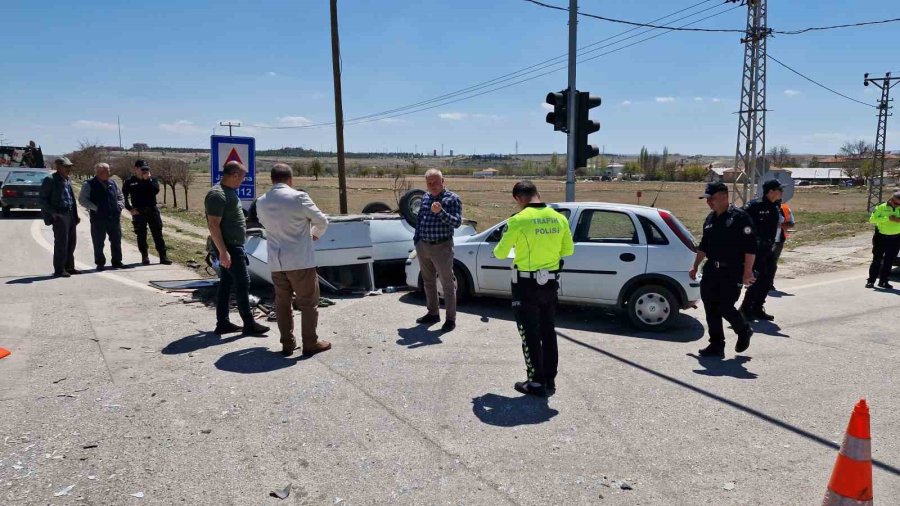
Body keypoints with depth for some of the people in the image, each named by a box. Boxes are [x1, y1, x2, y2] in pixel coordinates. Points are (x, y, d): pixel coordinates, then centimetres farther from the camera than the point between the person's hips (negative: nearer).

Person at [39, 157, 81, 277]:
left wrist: (76, 215, 14)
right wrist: (53, 213, -17)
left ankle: (69, 267, 22)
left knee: (71, 243, 12)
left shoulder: (67, 180, 16)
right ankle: (59, 270, 2)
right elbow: (43, 199, -7)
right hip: (59, 216, -8)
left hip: (70, 215, 8)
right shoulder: (50, 180, -6)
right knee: (61, 243, -5)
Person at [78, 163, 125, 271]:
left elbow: (120, 196, 23)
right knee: (98, 242, 3)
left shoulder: (112, 183, 12)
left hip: (114, 217, 4)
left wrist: (119, 206, 7)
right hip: (98, 218, -4)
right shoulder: (89, 185, -3)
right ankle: (100, 263, 13)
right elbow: (82, 199, -6)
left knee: (116, 240, 8)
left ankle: (117, 261, 18)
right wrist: (95, 208, -14)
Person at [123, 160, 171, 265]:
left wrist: (148, 180, -15)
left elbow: (156, 190, -11)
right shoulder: (129, 182, 4)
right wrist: (130, 209, -4)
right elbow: (124, 197, 5)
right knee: (141, 235, 5)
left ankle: (163, 256, 3)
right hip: (138, 212, 0)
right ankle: (145, 257, 14)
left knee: (158, 234, 0)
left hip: (152, 210, 1)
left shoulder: (152, 179, 7)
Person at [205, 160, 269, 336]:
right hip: (228, 246, -10)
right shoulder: (218, 195, -18)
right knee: (242, 282, -7)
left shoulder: (229, 191, 13)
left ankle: (222, 323, 18)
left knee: (226, 284, 12)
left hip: (233, 245, 10)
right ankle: (249, 324, -1)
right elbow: (213, 225, -23)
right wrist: (223, 251, -26)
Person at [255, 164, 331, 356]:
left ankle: (287, 343, 20)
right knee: (308, 303, 7)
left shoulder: (261, 202, 4)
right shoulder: (298, 197, -13)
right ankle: (310, 343, 12)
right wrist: (315, 234, 16)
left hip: (276, 262, 5)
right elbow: (322, 221, -5)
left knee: (282, 303, 15)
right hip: (301, 261, -5)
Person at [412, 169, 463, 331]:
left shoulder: (452, 198, -9)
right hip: (423, 246, 7)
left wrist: (440, 212, -31)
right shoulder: (425, 198, 9)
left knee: (447, 284, 1)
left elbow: (457, 223, -18)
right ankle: (433, 314, 29)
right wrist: (416, 240, 11)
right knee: (428, 282, 16)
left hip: (442, 247, -7)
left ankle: (450, 319, 8)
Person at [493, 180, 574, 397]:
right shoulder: (559, 218, 0)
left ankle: (537, 383, 12)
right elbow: (568, 250, 10)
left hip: (526, 284, -6)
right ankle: (550, 381, 24)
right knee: (548, 332, 16)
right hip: (550, 282, 6)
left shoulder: (519, 220, -16)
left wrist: (497, 250, 16)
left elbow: (501, 253, -6)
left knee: (530, 334, 5)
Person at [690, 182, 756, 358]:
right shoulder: (710, 219, 12)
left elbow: (750, 247, -15)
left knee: (725, 307, -6)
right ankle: (716, 346, 14)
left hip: (732, 272, -7)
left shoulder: (740, 217, -11)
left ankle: (744, 331, 25)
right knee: (711, 309, 4)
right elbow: (703, 246, 22)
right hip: (712, 269, 7)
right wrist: (695, 267, 22)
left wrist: (747, 272, -18)